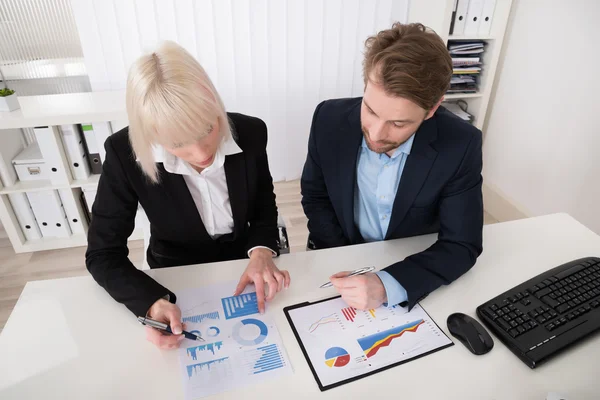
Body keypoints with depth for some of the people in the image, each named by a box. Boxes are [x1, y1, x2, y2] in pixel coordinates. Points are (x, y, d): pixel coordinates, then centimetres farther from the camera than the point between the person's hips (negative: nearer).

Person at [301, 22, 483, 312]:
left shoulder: (460, 146, -20)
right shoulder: (330, 119, -17)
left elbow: (462, 246, -16)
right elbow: (315, 197, -3)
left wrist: (389, 285, -32)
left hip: (413, 271, 1)